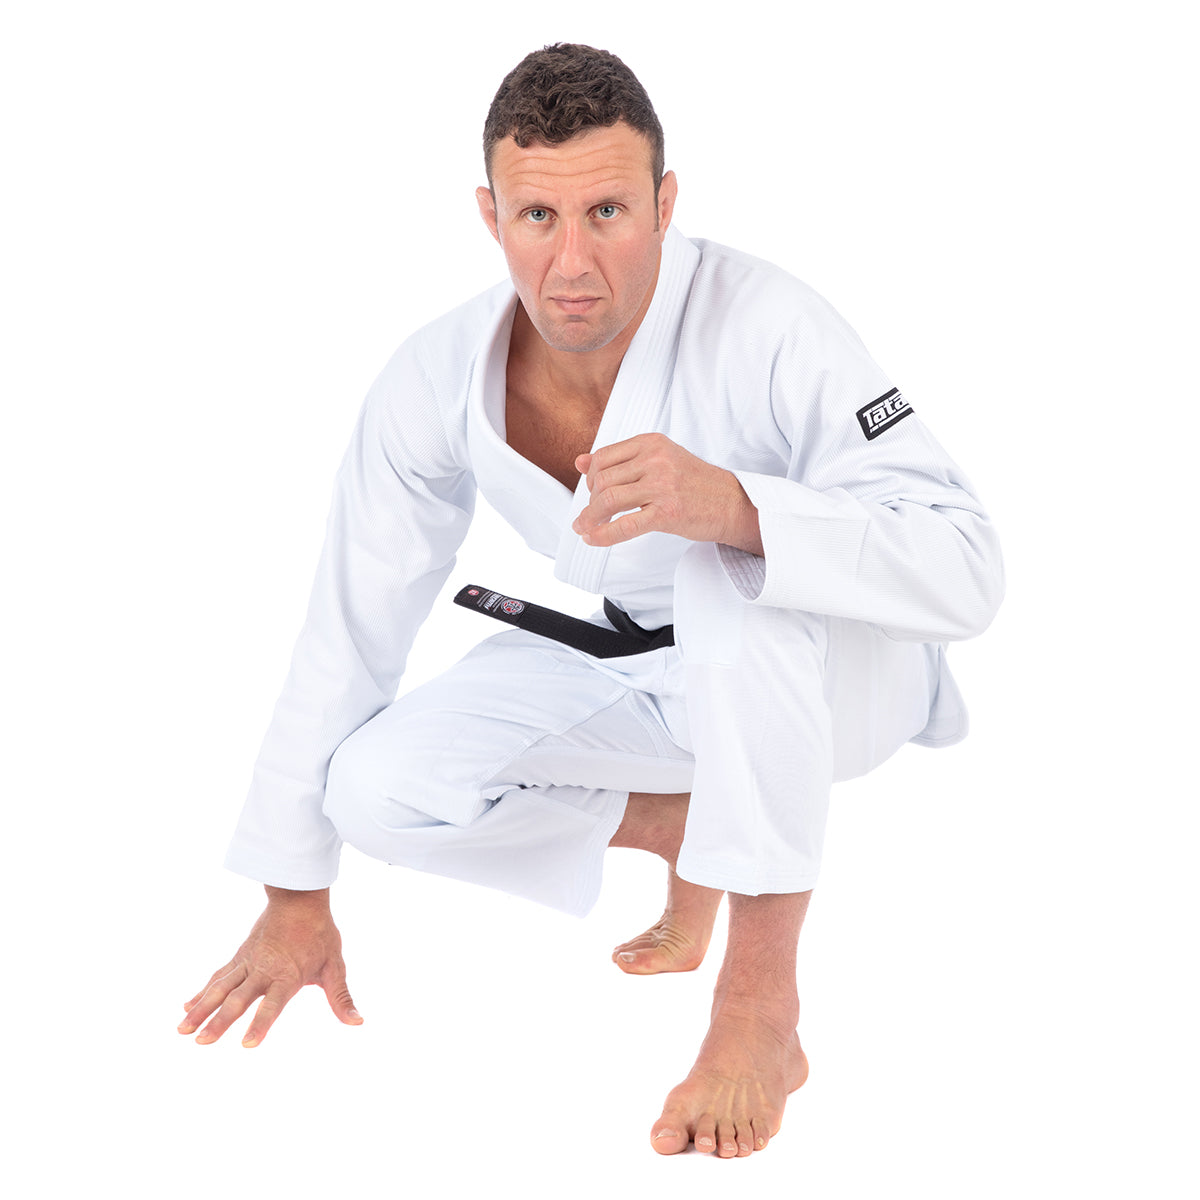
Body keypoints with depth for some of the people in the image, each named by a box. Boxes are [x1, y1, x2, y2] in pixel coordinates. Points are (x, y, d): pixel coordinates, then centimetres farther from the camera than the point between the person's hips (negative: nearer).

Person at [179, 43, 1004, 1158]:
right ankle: (685, 828, 8)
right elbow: (352, 620, -6)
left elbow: (964, 570, -37)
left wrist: (729, 502, -54)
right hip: (628, 660, 5)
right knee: (379, 787, -15)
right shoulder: (438, 379, -17)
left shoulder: (765, 330, -32)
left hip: (833, 672, -4)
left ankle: (762, 1006, -28)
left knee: (736, 564, -39)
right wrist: (295, 894, -1)